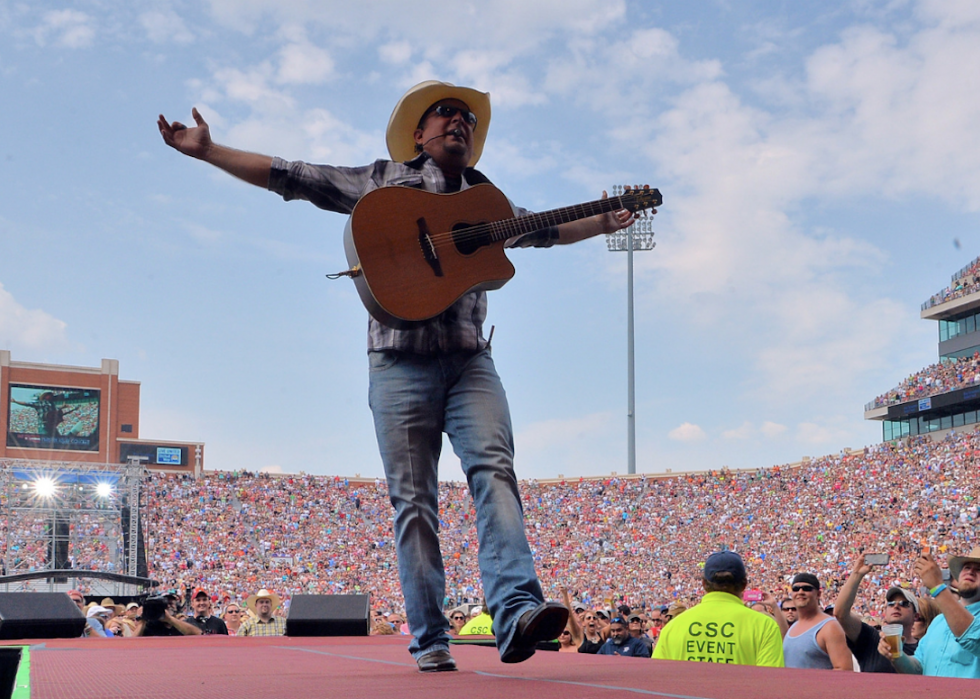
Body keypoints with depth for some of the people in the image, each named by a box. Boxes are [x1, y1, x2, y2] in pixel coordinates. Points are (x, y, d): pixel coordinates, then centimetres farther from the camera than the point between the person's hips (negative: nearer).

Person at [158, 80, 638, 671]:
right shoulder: (382, 181, 14)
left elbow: (544, 230, 34)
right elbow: (287, 177, 13)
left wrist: (603, 222, 19)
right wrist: (206, 150, 10)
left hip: (469, 358, 2)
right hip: (401, 361, -2)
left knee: (494, 470, -19)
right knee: (414, 500, -3)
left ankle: (517, 612, -31)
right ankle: (430, 640, 0)